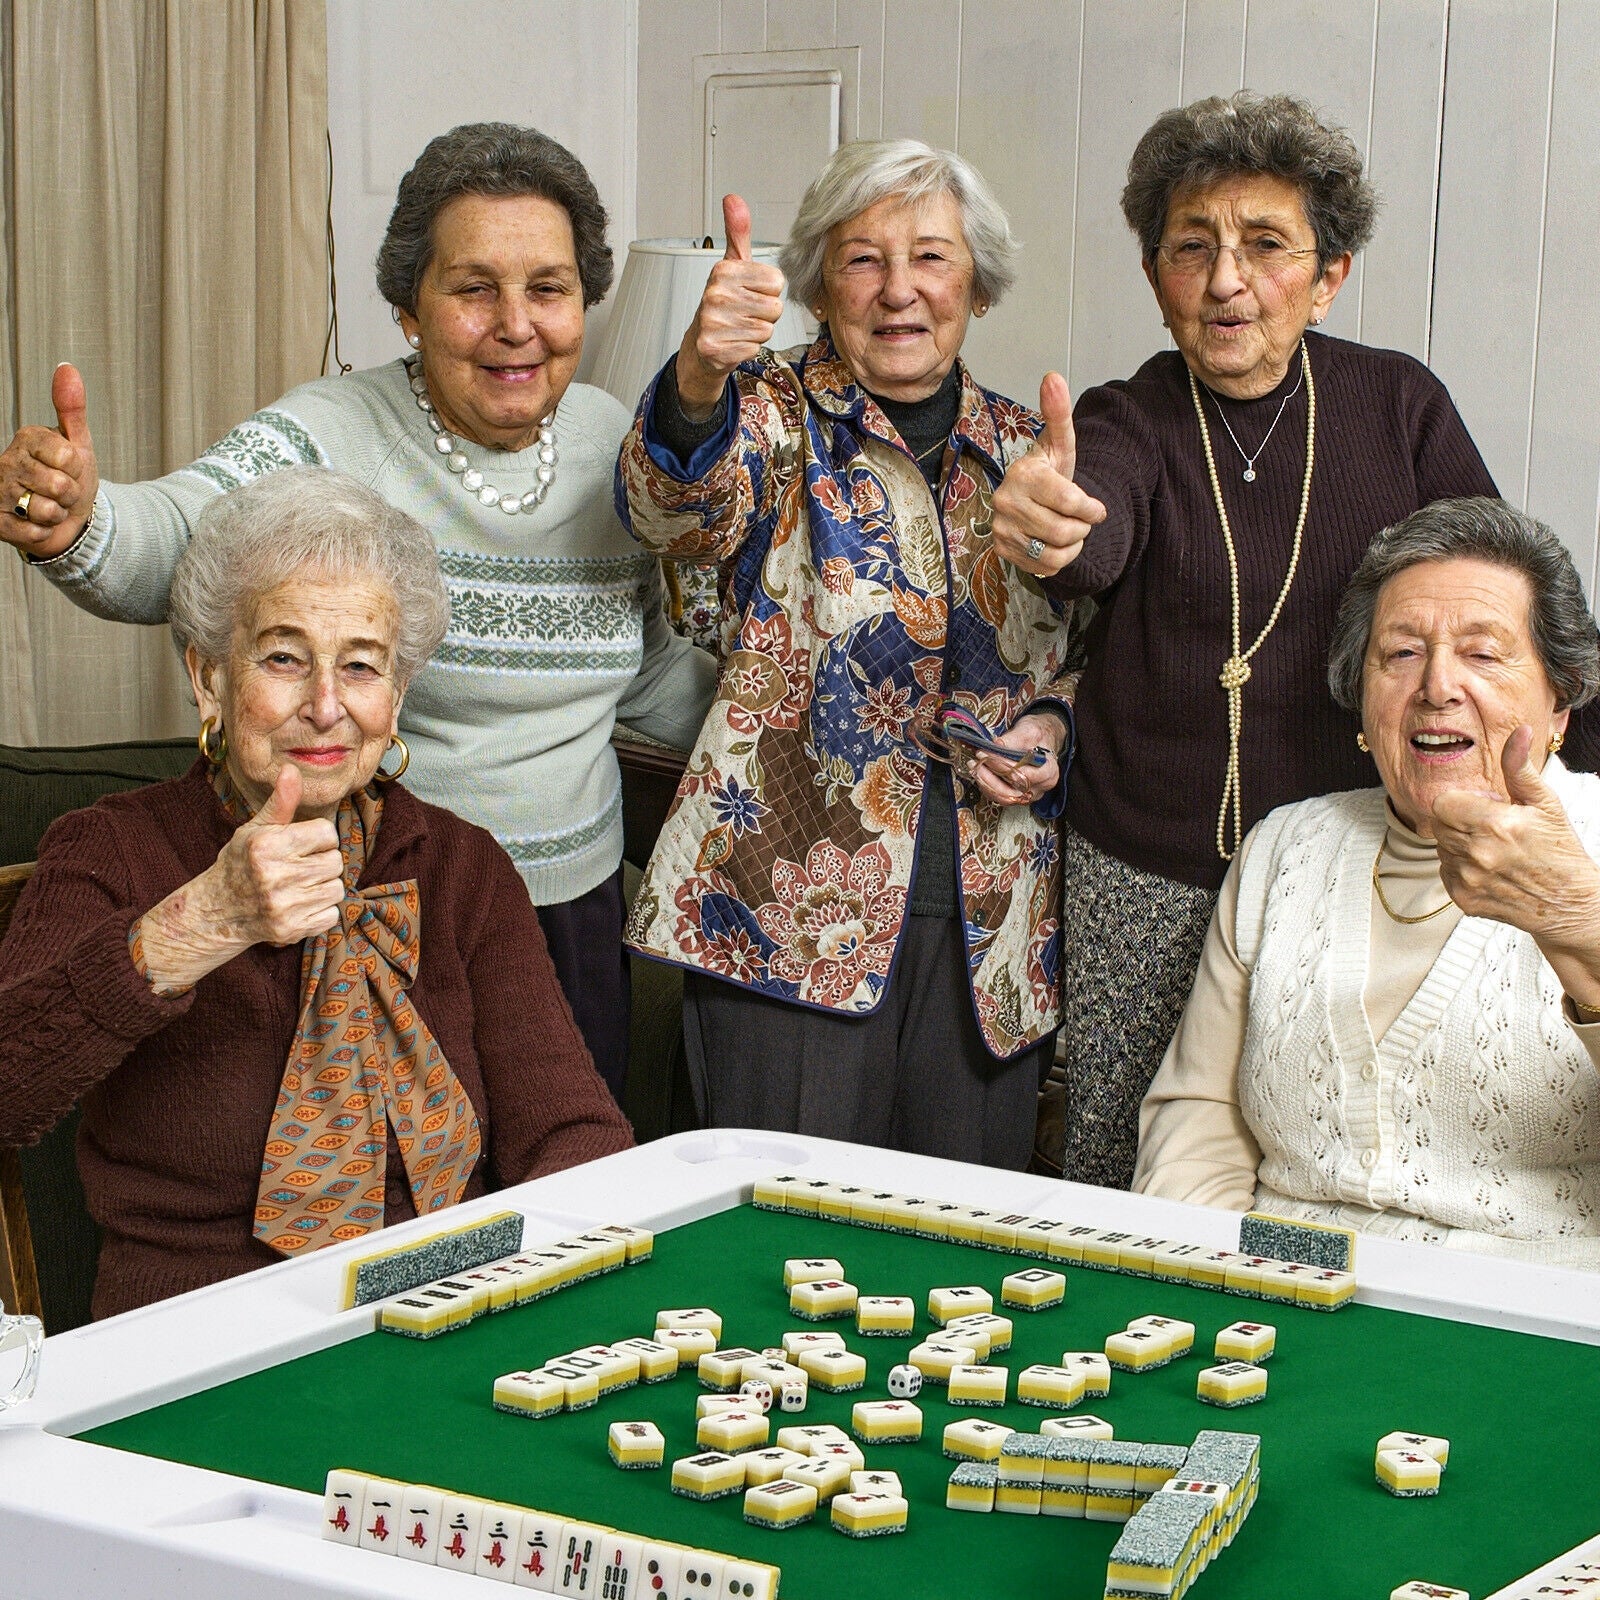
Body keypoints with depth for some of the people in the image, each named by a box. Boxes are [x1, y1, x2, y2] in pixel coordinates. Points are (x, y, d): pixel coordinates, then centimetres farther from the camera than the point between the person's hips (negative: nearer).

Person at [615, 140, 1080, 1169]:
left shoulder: (1025, 448, 12)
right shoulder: (778, 417, 0)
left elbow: (1077, 655, 22)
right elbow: (674, 508, -23)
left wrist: (1052, 727, 0)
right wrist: (700, 376, -44)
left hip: (989, 922, 4)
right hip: (793, 906, -4)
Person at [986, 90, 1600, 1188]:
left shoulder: (1398, 405, 4)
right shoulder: (1129, 424, -1)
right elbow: (1099, 540, -24)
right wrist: (1053, 530, -49)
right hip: (1147, 879, -1)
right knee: (1118, 1172, 2)